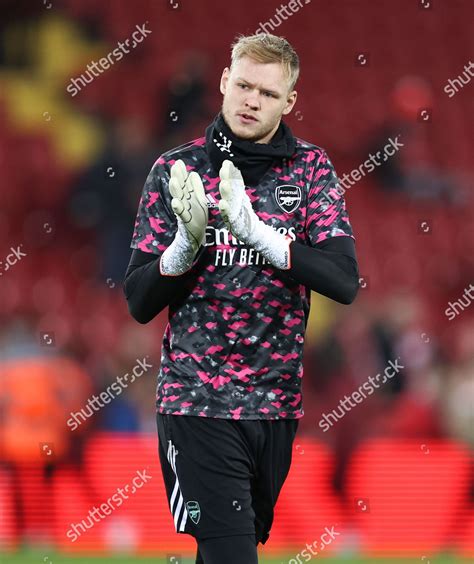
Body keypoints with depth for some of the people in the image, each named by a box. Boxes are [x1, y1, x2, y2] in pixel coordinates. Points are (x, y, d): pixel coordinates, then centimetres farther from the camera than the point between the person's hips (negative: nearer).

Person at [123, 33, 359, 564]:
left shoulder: (311, 168, 4)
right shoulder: (176, 170, 1)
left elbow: (344, 281, -10)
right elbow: (139, 302, 0)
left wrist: (257, 232, -22)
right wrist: (187, 243, -19)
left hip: (278, 402, 3)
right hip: (197, 400, -3)